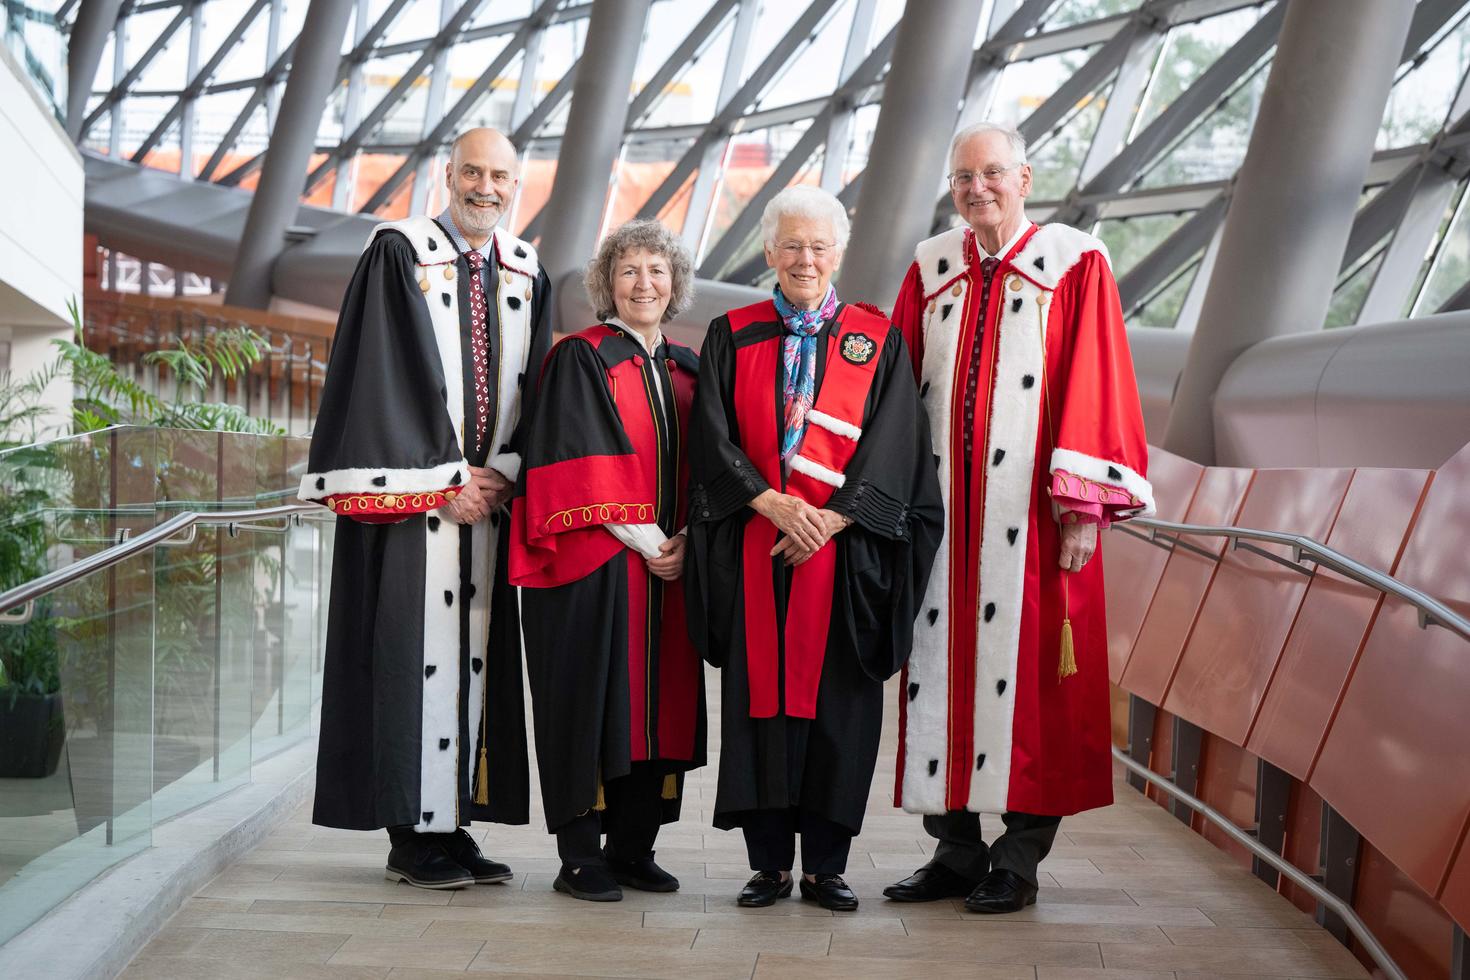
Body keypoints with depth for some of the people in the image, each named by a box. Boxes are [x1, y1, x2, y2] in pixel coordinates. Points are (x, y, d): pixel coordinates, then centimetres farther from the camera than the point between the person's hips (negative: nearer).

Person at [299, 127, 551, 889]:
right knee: (413, 656, -4)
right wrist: (444, 482, -12)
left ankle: (451, 822, 15)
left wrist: (500, 472, -4)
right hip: (410, 498, -5)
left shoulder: (527, 274, 13)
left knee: (475, 654, 7)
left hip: (486, 496, 5)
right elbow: (382, 378, -9)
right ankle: (412, 837, 4)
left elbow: (533, 389, 12)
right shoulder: (399, 253, -3)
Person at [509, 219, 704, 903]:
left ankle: (632, 847, 15)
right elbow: (580, 464, -11)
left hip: (669, 562, 6)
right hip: (597, 565, -6)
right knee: (594, 699, -5)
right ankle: (580, 857, 3)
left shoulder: (685, 369, 15)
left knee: (657, 699, 6)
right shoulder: (581, 358, -2)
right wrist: (645, 541, -14)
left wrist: (686, 539, -3)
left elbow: (698, 467, 14)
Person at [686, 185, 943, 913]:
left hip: (845, 548, -1)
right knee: (760, 697, 2)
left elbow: (891, 448, -2)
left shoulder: (879, 342, 7)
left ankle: (825, 866, 10)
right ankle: (770, 863, 11)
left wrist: (830, 519, -14)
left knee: (837, 705, 0)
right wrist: (771, 502, -14)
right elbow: (712, 441, 0)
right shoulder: (731, 338, 9)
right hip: (754, 550, 1)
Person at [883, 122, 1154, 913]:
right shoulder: (930, 269, 12)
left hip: (1030, 514, -4)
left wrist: (1082, 507, -12)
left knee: (1028, 671, -1)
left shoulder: (1074, 265, 1)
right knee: (944, 669, 5)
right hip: (941, 510, 4)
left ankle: (1018, 861, 9)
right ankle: (956, 850, 16)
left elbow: (1094, 385, -5)